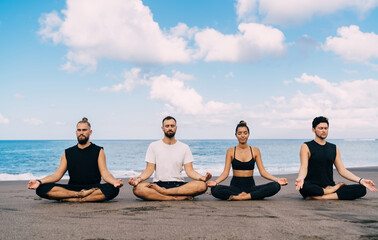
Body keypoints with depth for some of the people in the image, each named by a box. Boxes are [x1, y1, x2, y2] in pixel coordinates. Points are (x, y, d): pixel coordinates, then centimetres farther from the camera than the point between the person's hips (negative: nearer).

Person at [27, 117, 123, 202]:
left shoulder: (98, 151, 7)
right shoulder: (68, 153, 14)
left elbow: (105, 173, -4)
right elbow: (58, 174, 7)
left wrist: (114, 182, -27)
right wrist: (39, 182, -9)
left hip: (93, 188, -2)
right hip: (72, 188, 2)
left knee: (112, 189, -35)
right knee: (41, 189, -22)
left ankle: (72, 199, -32)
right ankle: (80, 194, -28)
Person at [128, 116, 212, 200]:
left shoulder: (184, 147, 11)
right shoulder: (153, 146, 9)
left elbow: (189, 170, 3)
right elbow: (149, 169, 2)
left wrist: (202, 178, -18)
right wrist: (138, 179, -19)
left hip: (179, 185, 1)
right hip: (159, 183, -1)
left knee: (202, 186, -29)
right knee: (137, 189, -33)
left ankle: (162, 191, -27)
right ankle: (180, 197, -31)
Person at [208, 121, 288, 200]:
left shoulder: (255, 151, 7)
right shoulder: (231, 151, 4)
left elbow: (263, 172, 4)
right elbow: (226, 173, -2)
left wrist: (277, 179, -12)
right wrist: (215, 182, -21)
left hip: (251, 186, 2)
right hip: (235, 186, -1)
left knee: (276, 186, -25)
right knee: (215, 190, -32)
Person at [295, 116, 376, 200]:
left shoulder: (334, 148, 18)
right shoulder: (306, 147, 4)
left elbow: (342, 170, 14)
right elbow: (304, 168, -8)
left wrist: (360, 180, 2)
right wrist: (300, 178, -32)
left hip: (329, 186, 4)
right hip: (313, 187, -4)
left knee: (361, 189, -17)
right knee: (303, 187, -42)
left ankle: (321, 197, -25)